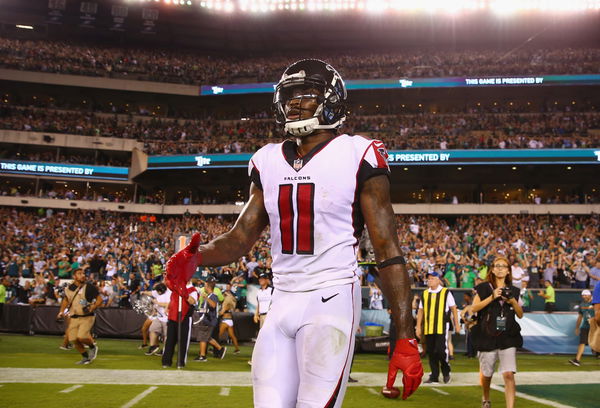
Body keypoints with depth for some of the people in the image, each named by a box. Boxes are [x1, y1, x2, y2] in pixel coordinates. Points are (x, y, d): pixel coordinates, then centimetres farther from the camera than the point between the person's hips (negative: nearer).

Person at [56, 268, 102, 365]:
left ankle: (93, 347, 10)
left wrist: (91, 309, -19)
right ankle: (86, 357, 24)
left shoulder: (89, 287, -7)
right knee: (73, 339, 2)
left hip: (87, 317, -5)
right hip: (74, 318, 5)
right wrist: (61, 312, 13)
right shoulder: (69, 288, 7)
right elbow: (65, 300, 24)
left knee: (81, 337, -22)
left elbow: (99, 299, -6)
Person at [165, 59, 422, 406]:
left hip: (331, 299, -5)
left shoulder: (357, 156, -6)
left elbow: (389, 253, -8)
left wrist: (406, 339, -14)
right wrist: (197, 257, -12)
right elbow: (243, 236, 11)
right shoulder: (269, 162, 10)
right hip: (282, 301, 5)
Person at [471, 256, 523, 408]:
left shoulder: (513, 290, 11)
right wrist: (492, 297, -15)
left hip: (508, 336, 1)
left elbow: (520, 315, 13)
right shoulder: (484, 287, 1)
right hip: (487, 336, -1)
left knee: (509, 374, -13)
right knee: (487, 374, 13)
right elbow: (474, 308, -8)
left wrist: (513, 301, -5)